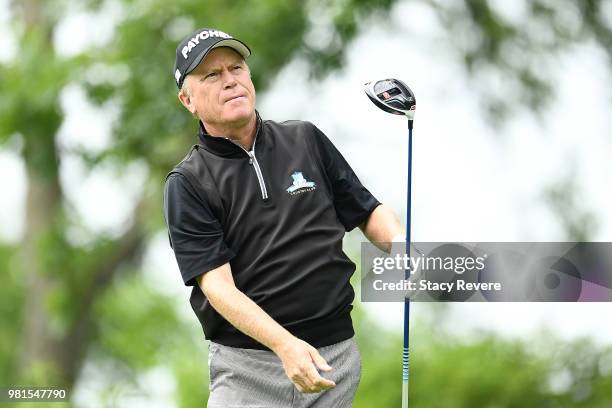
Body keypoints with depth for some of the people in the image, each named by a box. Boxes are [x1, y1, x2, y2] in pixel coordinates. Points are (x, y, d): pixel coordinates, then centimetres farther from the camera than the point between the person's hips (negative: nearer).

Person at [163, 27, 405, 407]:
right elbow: (217, 284, -12)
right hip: (246, 367, -3)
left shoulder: (307, 139, 10)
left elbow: (368, 211, 15)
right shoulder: (188, 183, -2)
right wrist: (285, 345, -26)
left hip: (338, 358, 3)